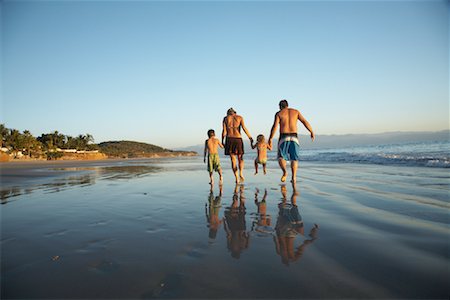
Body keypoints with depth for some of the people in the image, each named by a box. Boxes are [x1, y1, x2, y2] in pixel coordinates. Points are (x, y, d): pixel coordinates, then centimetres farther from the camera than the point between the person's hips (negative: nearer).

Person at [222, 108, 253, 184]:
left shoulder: (225, 118, 9)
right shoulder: (240, 117, 8)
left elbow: (224, 131, 2)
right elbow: (244, 128, -4)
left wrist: (222, 141, 7)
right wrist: (250, 137, 0)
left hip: (229, 139, 0)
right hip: (238, 139, 0)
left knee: (233, 160, 6)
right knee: (240, 158, 12)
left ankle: (236, 177, 2)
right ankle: (241, 173, -12)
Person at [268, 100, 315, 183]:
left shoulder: (279, 113, 3)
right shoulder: (295, 111, 11)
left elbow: (275, 127, -8)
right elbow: (305, 122, 4)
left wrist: (270, 139, -5)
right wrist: (312, 132, 12)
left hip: (283, 137, -2)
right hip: (294, 137, 2)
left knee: (281, 157, 7)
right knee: (294, 158, 11)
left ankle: (285, 171, -20)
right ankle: (294, 177, 1)